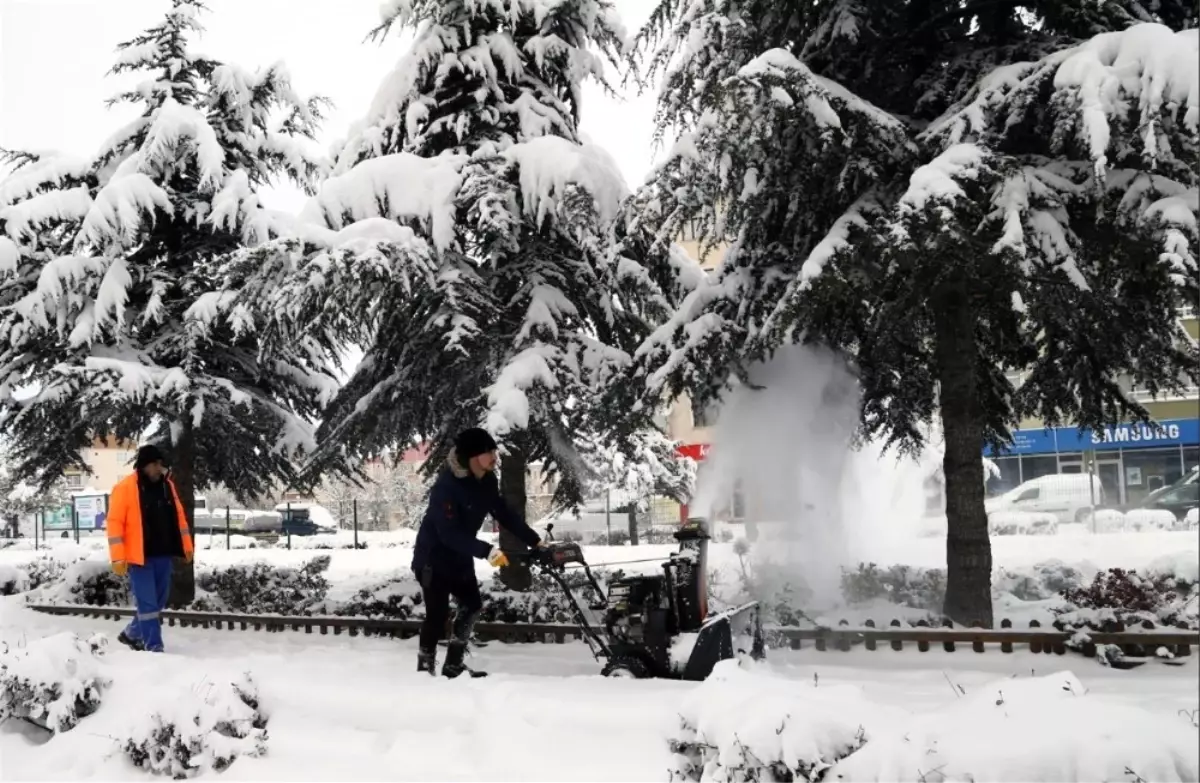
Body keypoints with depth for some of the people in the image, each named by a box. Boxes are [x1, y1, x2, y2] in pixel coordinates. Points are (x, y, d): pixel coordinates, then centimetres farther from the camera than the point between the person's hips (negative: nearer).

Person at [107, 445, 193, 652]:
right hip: (139, 556, -6)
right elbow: (115, 522, -12)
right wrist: (118, 557, -17)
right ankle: (154, 648, 0)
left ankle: (132, 634, 35)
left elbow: (178, 517, 16)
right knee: (147, 603, -4)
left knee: (158, 602, 15)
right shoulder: (125, 487, -10)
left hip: (163, 555, 6)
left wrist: (186, 546, 14)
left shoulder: (167, 485, 8)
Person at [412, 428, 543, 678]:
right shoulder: (446, 486, -30)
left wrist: (535, 541, -4)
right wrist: (486, 551, -42)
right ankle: (425, 669, 4)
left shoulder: (486, 481, -6)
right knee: (438, 613, -9)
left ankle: (454, 665, 19)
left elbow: (504, 514, 1)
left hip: (460, 557, 8)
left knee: (472, 604, 9)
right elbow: (449, 533, -34)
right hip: (433, 558, -8)